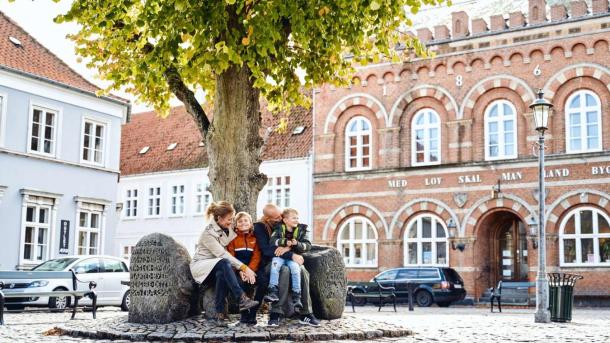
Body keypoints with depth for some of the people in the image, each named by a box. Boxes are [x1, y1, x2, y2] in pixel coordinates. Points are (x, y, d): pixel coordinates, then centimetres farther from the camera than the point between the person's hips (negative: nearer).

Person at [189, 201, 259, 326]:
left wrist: (244, 269, -16)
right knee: (224, 263, -36)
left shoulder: (228, 230, 6)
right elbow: (223, 255, -25)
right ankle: (242, 299, -44)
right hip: (200, 266, -5)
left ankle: (220, 314, -31)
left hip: (219, 268, 5)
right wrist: (244, 268, -30)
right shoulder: (208, 233, -16)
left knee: (222, 274, -34)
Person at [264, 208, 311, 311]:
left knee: (295, 266, -30)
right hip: (279, 255, 0)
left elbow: (308, 246, -1)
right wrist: (285, 242, -24)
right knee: (275, 263, -31)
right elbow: (273, 240, -9)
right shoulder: (279, 228, 7)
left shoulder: (301, 230, 8)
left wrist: (297, 244, -20)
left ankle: (296, 296, -27)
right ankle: (273, 291, -36)